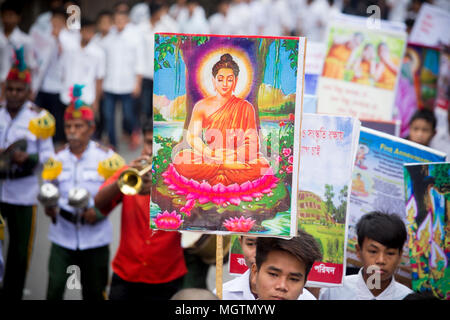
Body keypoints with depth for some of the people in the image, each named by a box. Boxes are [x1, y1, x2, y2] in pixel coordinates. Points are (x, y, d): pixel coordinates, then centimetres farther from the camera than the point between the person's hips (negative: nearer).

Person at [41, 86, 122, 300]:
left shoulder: (105, 157, -3)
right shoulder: (57, 159, 6)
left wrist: (99, 212, -18)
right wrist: (50, 207, -10)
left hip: (95, 236, -1)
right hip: (62, 235, 2)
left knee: (94, 292, 10)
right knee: (54, 288, -8)